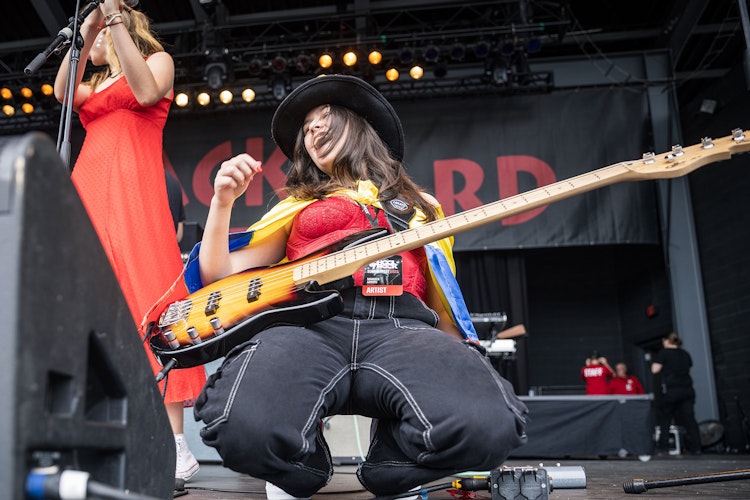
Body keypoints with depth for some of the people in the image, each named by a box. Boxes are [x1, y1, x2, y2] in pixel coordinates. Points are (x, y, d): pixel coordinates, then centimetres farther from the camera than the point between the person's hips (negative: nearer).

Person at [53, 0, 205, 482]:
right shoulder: (95, 84, 30)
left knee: (143, 301, -16)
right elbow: (63, 93, 8)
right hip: (88, 192, 6)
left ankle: (176, 444, -19)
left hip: (131, 190, -6)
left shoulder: (158, 59, 15)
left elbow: (146, 92, -8)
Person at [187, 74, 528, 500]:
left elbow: (444, 303, 26)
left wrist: (469, 364, 10)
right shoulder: (299, 205, 29)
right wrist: (223, 199, 8)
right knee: (245, 428, -36)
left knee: (488, 426, -33)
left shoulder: (420, 208, 29)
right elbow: (218, 275, 23)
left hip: (402, 326, 1)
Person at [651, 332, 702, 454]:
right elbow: (689, 368, 20)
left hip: (671, 390, -4)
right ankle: (695, 446, -2)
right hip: (687, 389, 4)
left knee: (665, 417, 5)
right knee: (689, 417, 2)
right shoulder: (685, 354, 14)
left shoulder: (663, 353, -2)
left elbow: (655, 369, -5)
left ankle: (663, 446, 4)